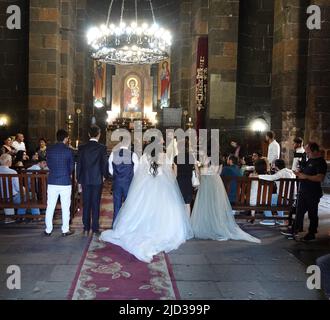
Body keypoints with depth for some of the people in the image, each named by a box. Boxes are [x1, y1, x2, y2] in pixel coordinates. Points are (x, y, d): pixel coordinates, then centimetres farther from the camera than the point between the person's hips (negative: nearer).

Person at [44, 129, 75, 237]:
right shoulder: (68, 150, -7)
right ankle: (65, 230, 12)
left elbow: (48, 164, 10)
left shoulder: (49, 149, 0)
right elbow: (72, 167, 2)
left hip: (52, 182, 3)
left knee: (50, 207, 10)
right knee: (65, 208, 6)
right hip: (65, 182, -3)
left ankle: (48, 230, 16)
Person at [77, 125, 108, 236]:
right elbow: (105, 163, -7)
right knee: (96, 205, 5)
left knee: (86, 205, 9)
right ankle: (95, 228, 9)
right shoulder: (102, 148, -7)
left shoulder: (82, 148, 0)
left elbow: (79, 165, 2)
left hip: (85, 180, 2)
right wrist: (104, 175, 11)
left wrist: (79, 180, 10)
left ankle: (86, 228, 14)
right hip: (97, 180, -2)